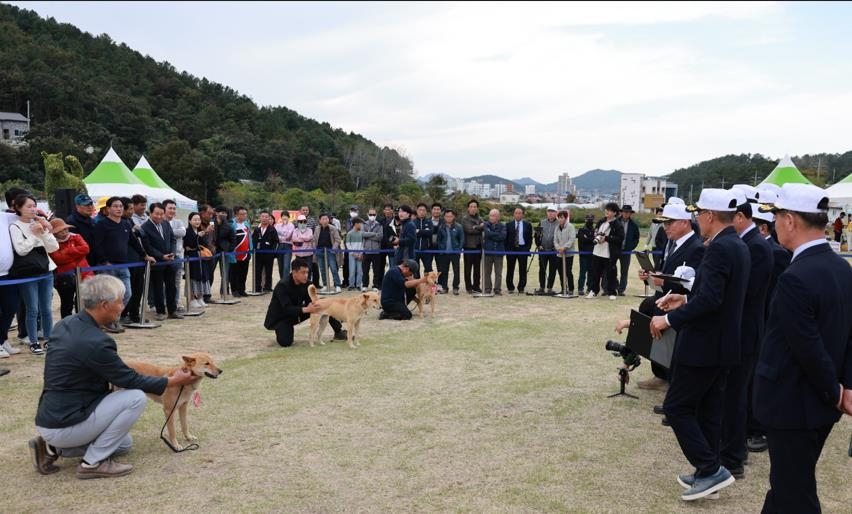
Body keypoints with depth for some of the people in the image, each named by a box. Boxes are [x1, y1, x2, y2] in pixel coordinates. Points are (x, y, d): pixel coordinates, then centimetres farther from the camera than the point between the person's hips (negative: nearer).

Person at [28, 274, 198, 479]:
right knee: (136, 397, -14)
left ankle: (53, 448, 12)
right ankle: (93, 462, -5)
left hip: (50, 418, 9)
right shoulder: (95, 342, -25)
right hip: (63, 426, -9)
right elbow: (130, 380, -14)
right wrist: (172, 381, -2)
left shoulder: (66, 324, 3)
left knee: (124, 444, 21)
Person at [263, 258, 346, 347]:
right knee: (285, 342, -31)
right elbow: (287, 309, -37)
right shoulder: (282, 285, -29)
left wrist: (312, 306, -32)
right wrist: (306, 309, -50)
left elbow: (309, 301, -7)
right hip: (279, 317, -6)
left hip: (296, 313, 6)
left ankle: (338, 332, 6)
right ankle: (281, 331, 6)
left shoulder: (305, 283, -10)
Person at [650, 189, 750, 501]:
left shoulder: (719, 248, -20)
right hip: (722, 344, 10)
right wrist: (686, 300, 13)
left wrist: (670, 319, -22)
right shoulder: (738, 246, 11)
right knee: (709, 410, 16)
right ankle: (708, 473, 24)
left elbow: (710, 299, -29)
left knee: (677, 407, 0)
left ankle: (711, 469, 1)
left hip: (704, 345, -10)